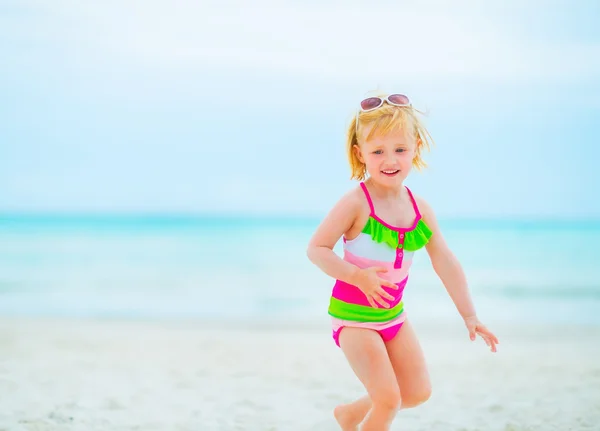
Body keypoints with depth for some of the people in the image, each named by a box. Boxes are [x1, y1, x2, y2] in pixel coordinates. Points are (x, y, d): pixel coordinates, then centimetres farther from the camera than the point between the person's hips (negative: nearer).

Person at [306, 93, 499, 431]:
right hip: (354, 315, -7)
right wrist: (358, 277, -31)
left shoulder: (421, 209, -3)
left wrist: (470, 316, 5)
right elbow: (316, 249, -19)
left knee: (418, 393, 15)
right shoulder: (356, 204, -20)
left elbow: (447, 265, 4)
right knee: (389, 400, -12)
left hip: (394, 314, 7)